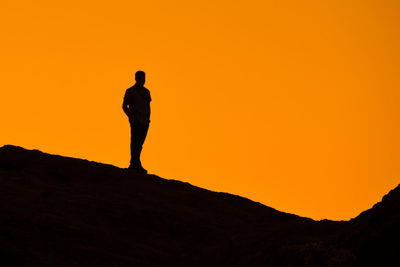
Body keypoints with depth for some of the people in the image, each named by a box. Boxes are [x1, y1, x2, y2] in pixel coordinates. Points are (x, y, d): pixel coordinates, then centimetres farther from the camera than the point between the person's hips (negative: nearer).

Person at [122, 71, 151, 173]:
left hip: (145, 122, 6)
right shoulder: (130, 91, -1)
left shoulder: (146, 92, 16)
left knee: (140, 143, 5)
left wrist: (148, 119, 11)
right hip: (136, 122, -6)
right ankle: (137, 164, -13)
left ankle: (133, 164, 11)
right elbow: (124, 106, -2)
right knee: (135, 142, -9)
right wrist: (131, 117, -13)